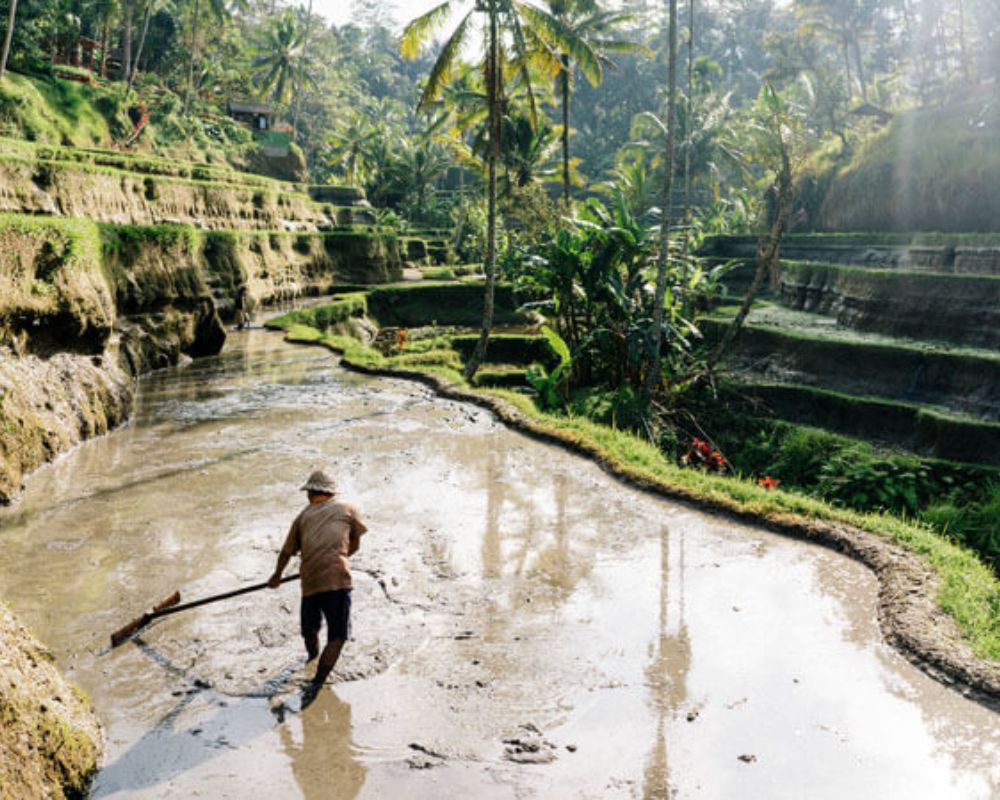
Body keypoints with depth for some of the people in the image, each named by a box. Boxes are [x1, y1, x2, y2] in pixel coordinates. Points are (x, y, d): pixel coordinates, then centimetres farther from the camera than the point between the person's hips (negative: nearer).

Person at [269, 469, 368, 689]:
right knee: (337, 636, 3)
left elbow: (286, 552, 28)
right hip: (337, 580, -4)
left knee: (310, 630, 27)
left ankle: (312, 656, 52)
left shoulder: (303, 516, 18)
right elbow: (355, 546, 22)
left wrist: (276, 576, 45)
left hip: (309, 582, 4)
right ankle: (317, 683, -6)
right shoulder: (347, 509, 12)